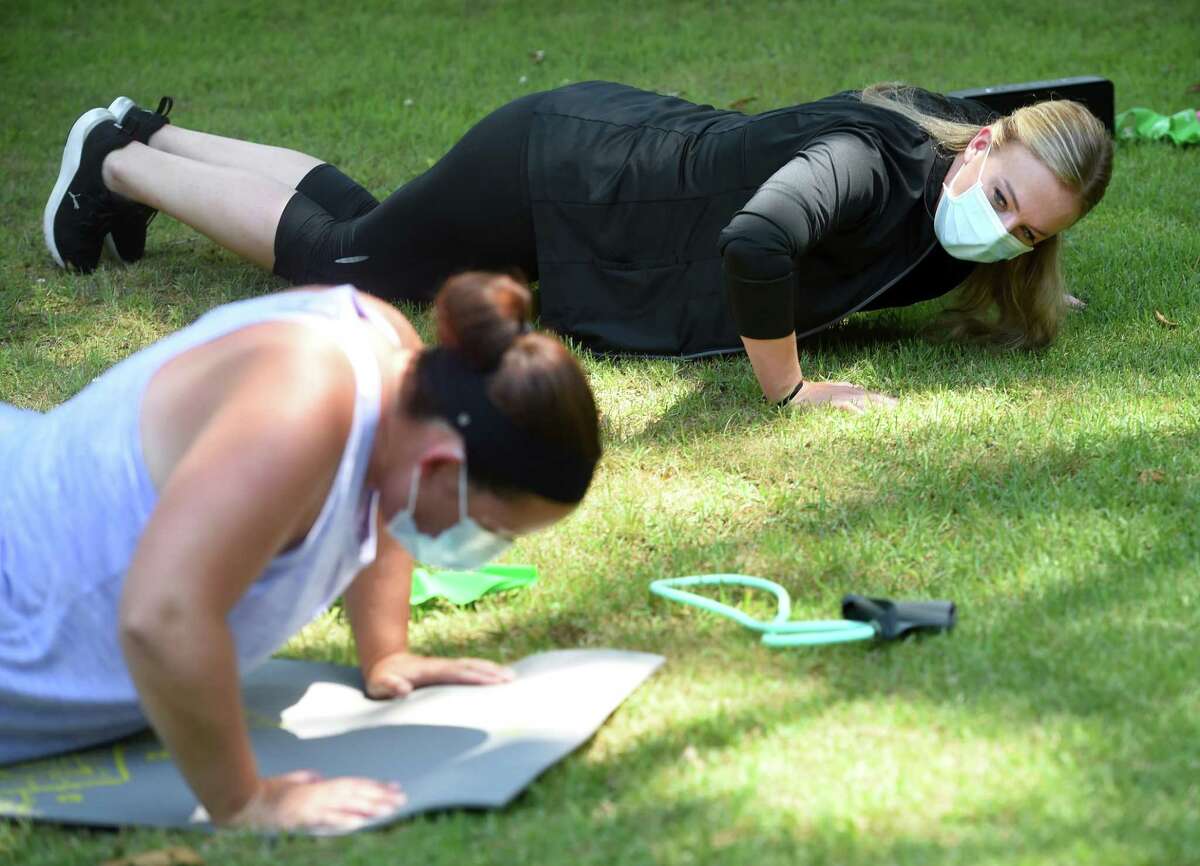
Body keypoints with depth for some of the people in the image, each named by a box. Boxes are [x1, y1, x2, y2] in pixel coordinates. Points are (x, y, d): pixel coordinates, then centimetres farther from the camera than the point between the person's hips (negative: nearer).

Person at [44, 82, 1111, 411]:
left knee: (360, 217, 28)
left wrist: (1020, 288, -6)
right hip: (556, 177, -8)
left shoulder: (938, 133, -11)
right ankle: (120, 167, 36)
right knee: (336, 251, 15)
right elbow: (755, 242, -57)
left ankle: (150, 138, 46)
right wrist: (788, 388, -41)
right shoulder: (866, 163, -37)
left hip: (618, 135, 8)